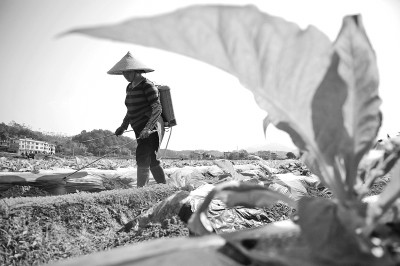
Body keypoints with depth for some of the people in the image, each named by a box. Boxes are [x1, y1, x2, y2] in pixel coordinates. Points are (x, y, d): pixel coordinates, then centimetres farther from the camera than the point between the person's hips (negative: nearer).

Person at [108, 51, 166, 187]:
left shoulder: (147, 86, -14)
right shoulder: (130, 87, 13)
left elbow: (157, 109, -21)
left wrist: (148, 128, -31)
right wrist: (123, 126, 11)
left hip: (151, 128, -9)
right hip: (141, 130, 9)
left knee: (143, 159, -16)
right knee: (152, 161, 15)